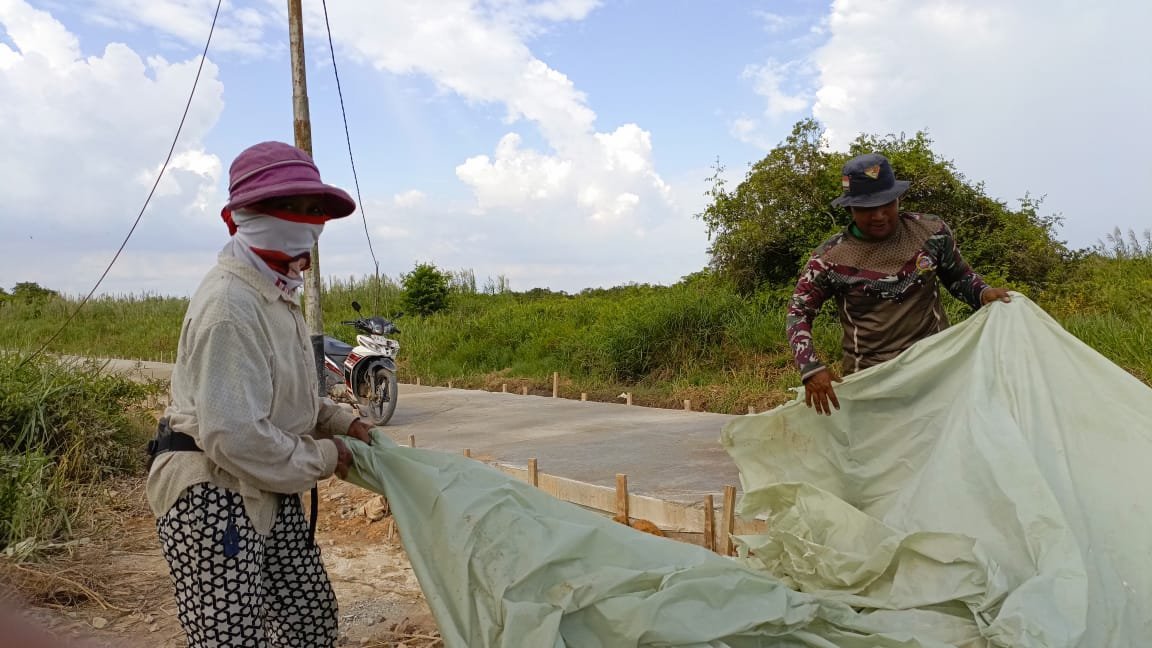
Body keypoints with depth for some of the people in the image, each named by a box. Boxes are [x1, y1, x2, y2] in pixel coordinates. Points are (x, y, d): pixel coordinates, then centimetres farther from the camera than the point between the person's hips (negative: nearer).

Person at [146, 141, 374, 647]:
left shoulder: (275, 292, 10)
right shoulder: (230, 303, -22)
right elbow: (234, 435, -26)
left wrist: (338, 421, 7)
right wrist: (321, 458, -14)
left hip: (267, 491, 10)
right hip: (212, 495, -10)